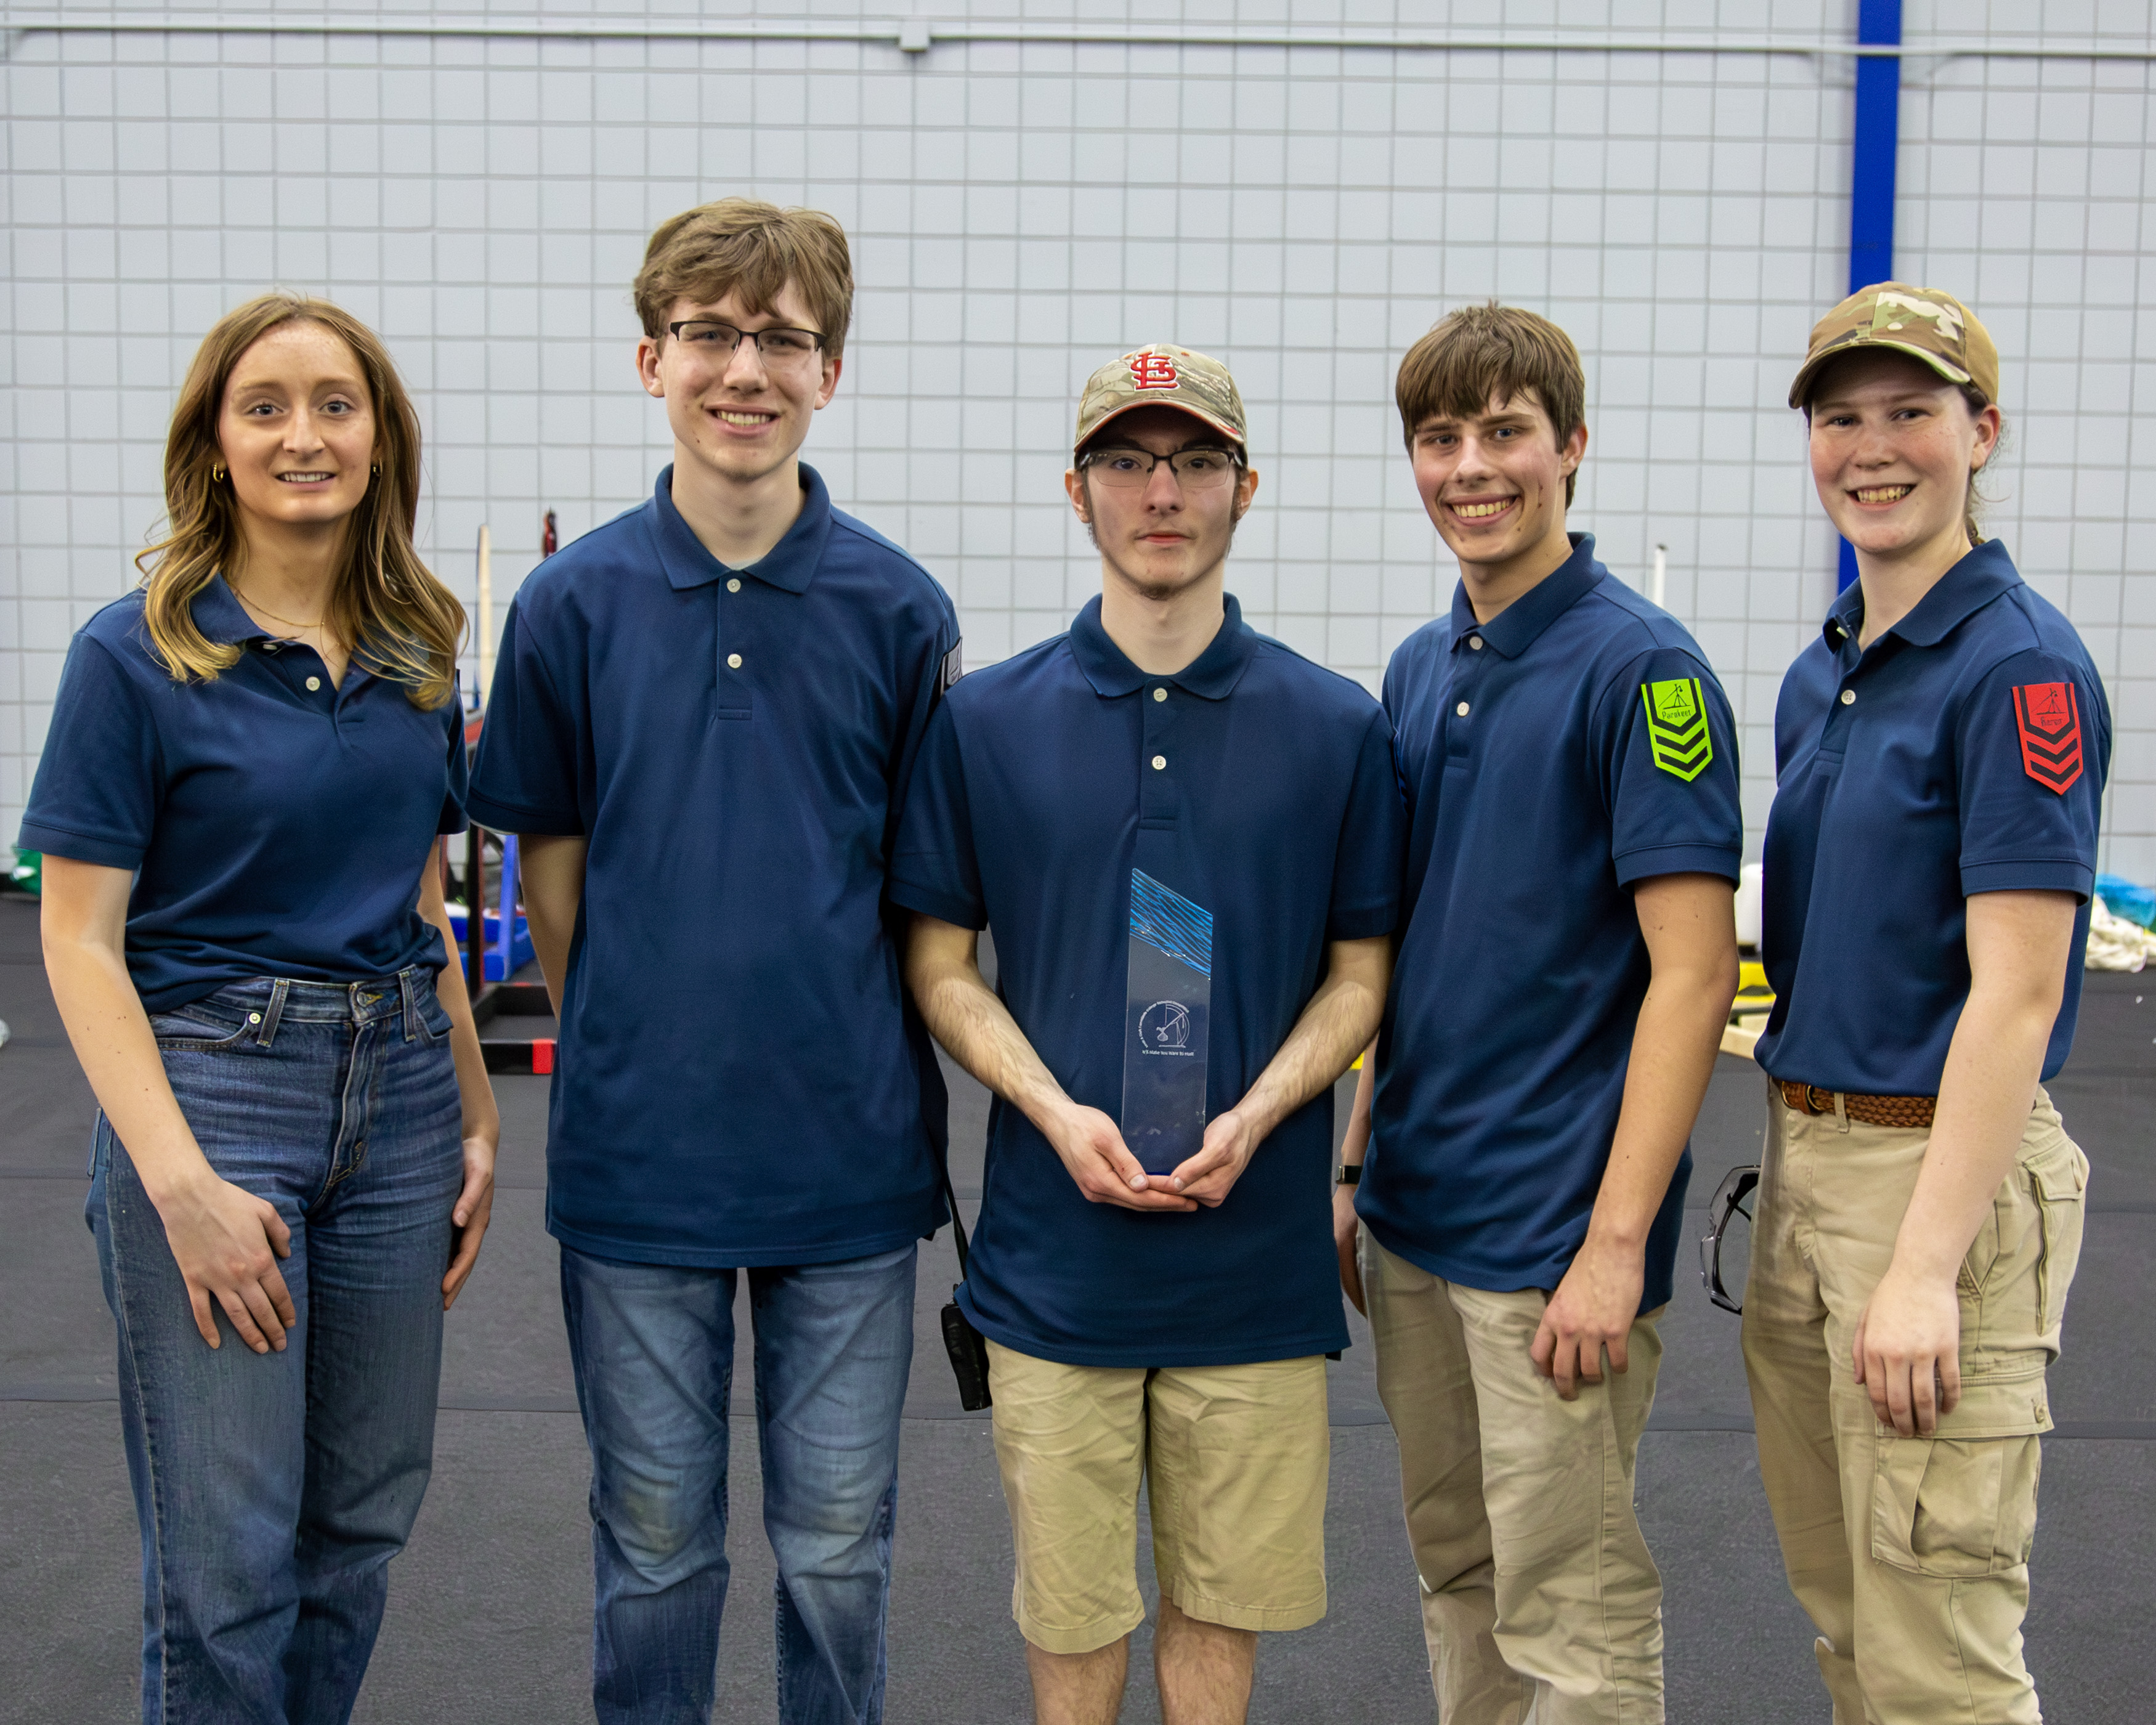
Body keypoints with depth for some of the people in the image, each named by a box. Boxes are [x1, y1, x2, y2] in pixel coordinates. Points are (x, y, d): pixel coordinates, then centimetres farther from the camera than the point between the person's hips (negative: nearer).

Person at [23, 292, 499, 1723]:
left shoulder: (420, 649, 8)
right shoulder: (137, 652, -7)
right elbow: (80, 940, -10)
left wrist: (479, 1118, 10)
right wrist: (183, 1183, -18)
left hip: (396, 1089, 5)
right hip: (208, 1081, -5)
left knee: (365, 1521, 13)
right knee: (227, 1554, -1)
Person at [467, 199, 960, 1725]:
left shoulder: (901, 610, -3)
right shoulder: (575, 603, -2)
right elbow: (552, 873, 5)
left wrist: (868, 1074, 4)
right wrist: (620, 1060, 4)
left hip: (849, 1156, 0)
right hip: (638, 1155, 0)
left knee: (839, 1551, 11)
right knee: (655, 1550, 13)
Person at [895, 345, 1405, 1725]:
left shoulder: (1337, 728, 2)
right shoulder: (989, 721, 1)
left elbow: (1361, 971, 5)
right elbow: (939, 962, 3)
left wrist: (1257, 1116, -12)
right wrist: (1057, 1113, -12)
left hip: (1255, 1241, 1)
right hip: (1056, 1239, 0)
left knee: (1229, 1588, 12)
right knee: (1068, 1603, 10)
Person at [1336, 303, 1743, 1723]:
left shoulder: (1641, 671, -13)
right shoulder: (1420, 671, 10)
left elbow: (1692, 973, -17)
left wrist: (1615, 1245, -21)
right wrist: (1353, 1167, 13)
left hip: (1554, 1235, -7)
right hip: (1414, 1217, 7)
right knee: (1456, 1568, 18)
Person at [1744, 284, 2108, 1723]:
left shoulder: (2020, 667, -14)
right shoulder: (1820, 676, 12)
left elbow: (2014, 992, -19)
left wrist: (1924, 1268, -22)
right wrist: (1793, 1160, 15)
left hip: (1946, 1168, -8)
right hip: (1805, 1157, 9)